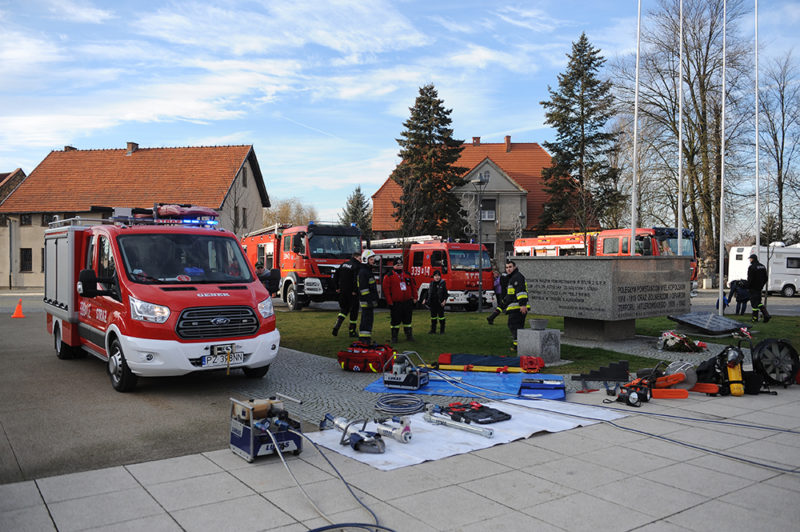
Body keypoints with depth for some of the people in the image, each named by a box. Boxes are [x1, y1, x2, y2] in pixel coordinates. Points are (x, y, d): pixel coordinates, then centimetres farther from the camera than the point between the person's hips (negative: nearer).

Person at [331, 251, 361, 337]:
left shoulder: (343, 264, 11)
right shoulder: (357, 266, -11)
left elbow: (336, 275, 12)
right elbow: (356, 279, -24)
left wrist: (337, 287, 14)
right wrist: (355, 291, -17)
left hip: (342, 292, 6)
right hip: (352, 293, -6)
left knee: (343, 309, 18)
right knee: (354, 311, 7)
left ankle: (337, 326, -4)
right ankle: (352, 331, 12)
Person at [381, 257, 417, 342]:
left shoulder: (408, 274, 10)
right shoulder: (389, 276, -3)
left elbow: (413, 286, 14)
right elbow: (386, 289, -6)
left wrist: (414, 297, 7)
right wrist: (389, 302, -10)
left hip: (407, 302, 4)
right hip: (395, 303, -3)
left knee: (407, 320, 10)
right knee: (395, 321, 2)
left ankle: (409, 335, 20)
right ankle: (394, 337, 13)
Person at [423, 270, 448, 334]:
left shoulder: (443, 283, -5)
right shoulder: (432, 283, 8)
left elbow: (445, 293, -6)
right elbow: (428, 292, 15)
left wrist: (444, 300, -16)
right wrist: (425, 299, 9)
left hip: (440, 303, -4)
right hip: (433, 303, 4)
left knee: (441, 316, 2)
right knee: (433, 316, 9)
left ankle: (442, 330, 10)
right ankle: (433, 330, 17)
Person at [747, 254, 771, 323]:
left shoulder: (751, 267, -16)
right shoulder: (763, 266, 11)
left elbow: (750, 279, -17)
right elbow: (765, 278, 15)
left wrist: (748, 287, -7)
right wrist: (761, 285, 19)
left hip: (753, 288, -8)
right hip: (759, 288, 8)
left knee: (754, 303, -1)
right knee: (758, 302, 16)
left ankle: (755, 318, 3)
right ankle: (766, 315, 3)